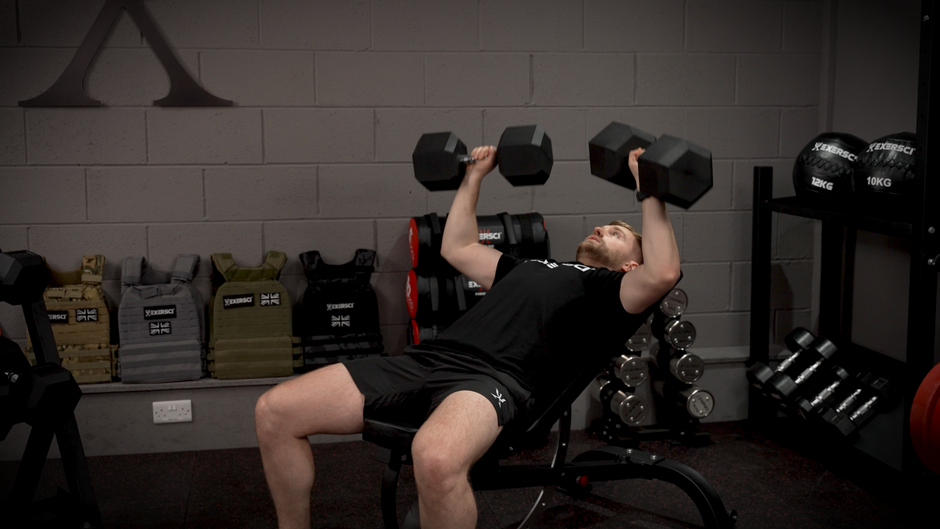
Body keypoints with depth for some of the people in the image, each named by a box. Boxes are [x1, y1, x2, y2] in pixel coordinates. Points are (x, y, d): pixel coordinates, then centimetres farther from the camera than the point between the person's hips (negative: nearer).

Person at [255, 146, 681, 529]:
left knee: (436, 458, -44)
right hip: (427, 358, 7)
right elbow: (457, 248, 46)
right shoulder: (531, 266, 38)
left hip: (496, 377, -7)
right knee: (274, 412, -8)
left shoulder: (611, 289, 18)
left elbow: (661, 274, -4)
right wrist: (474, 177, 47)